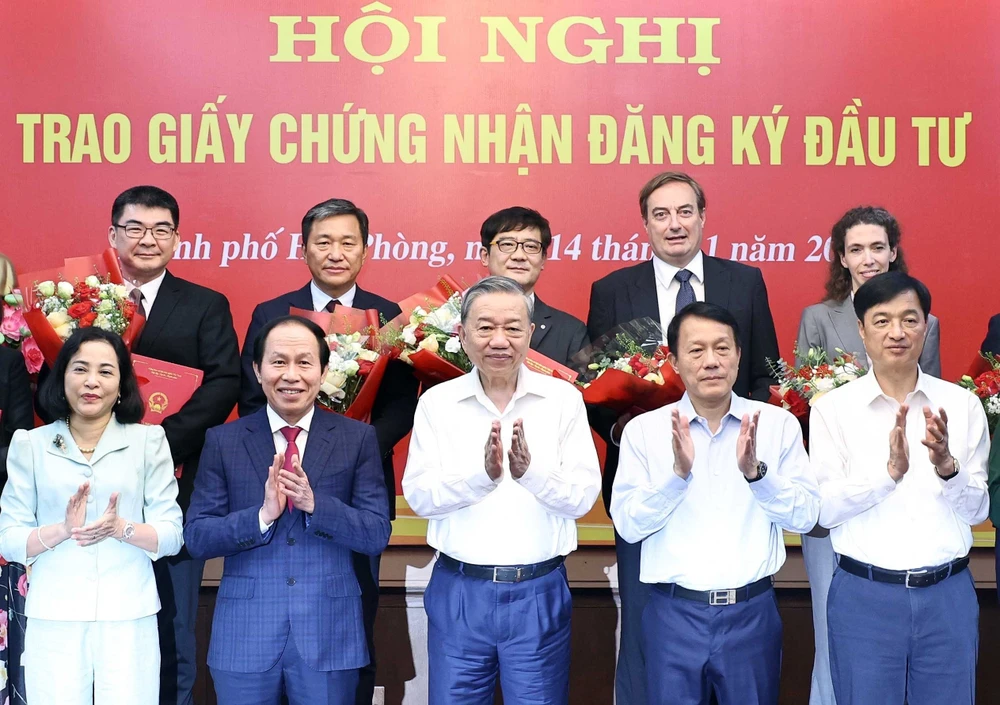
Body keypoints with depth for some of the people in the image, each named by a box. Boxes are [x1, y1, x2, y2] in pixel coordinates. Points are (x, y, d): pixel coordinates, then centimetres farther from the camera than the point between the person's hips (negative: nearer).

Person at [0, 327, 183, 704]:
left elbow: (171, 535, 1)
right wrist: (63, 530, -16)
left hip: (129, 620, 0)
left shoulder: (148, 440, 5)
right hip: (53, 621, 0)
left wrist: (120, 528, -17)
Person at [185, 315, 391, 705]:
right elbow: (196, 538, -2)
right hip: (245, 635, 0)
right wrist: (262, 515, -18)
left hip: (330, 634, 0)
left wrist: (315, 504, -19)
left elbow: (377, 535, -4)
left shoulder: (358, 438, 1)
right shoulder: (223, 441, 2)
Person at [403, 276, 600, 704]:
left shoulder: (564, 399, -1)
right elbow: (418, 495, -6)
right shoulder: (437, 402, 1)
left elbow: (584, 497, -6)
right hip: (458, 592, 1)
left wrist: (532, 471, -24)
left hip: (539, 592, 0)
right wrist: (481, 474, -23)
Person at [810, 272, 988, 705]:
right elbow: (825, 510, -9)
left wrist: (947, 467, -17)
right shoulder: (833, 408, -2)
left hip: (948, 594, 2)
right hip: (864, 595, -2)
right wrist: (890, 470, -23)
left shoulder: (962, 404, 3)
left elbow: (977, 510, 3)